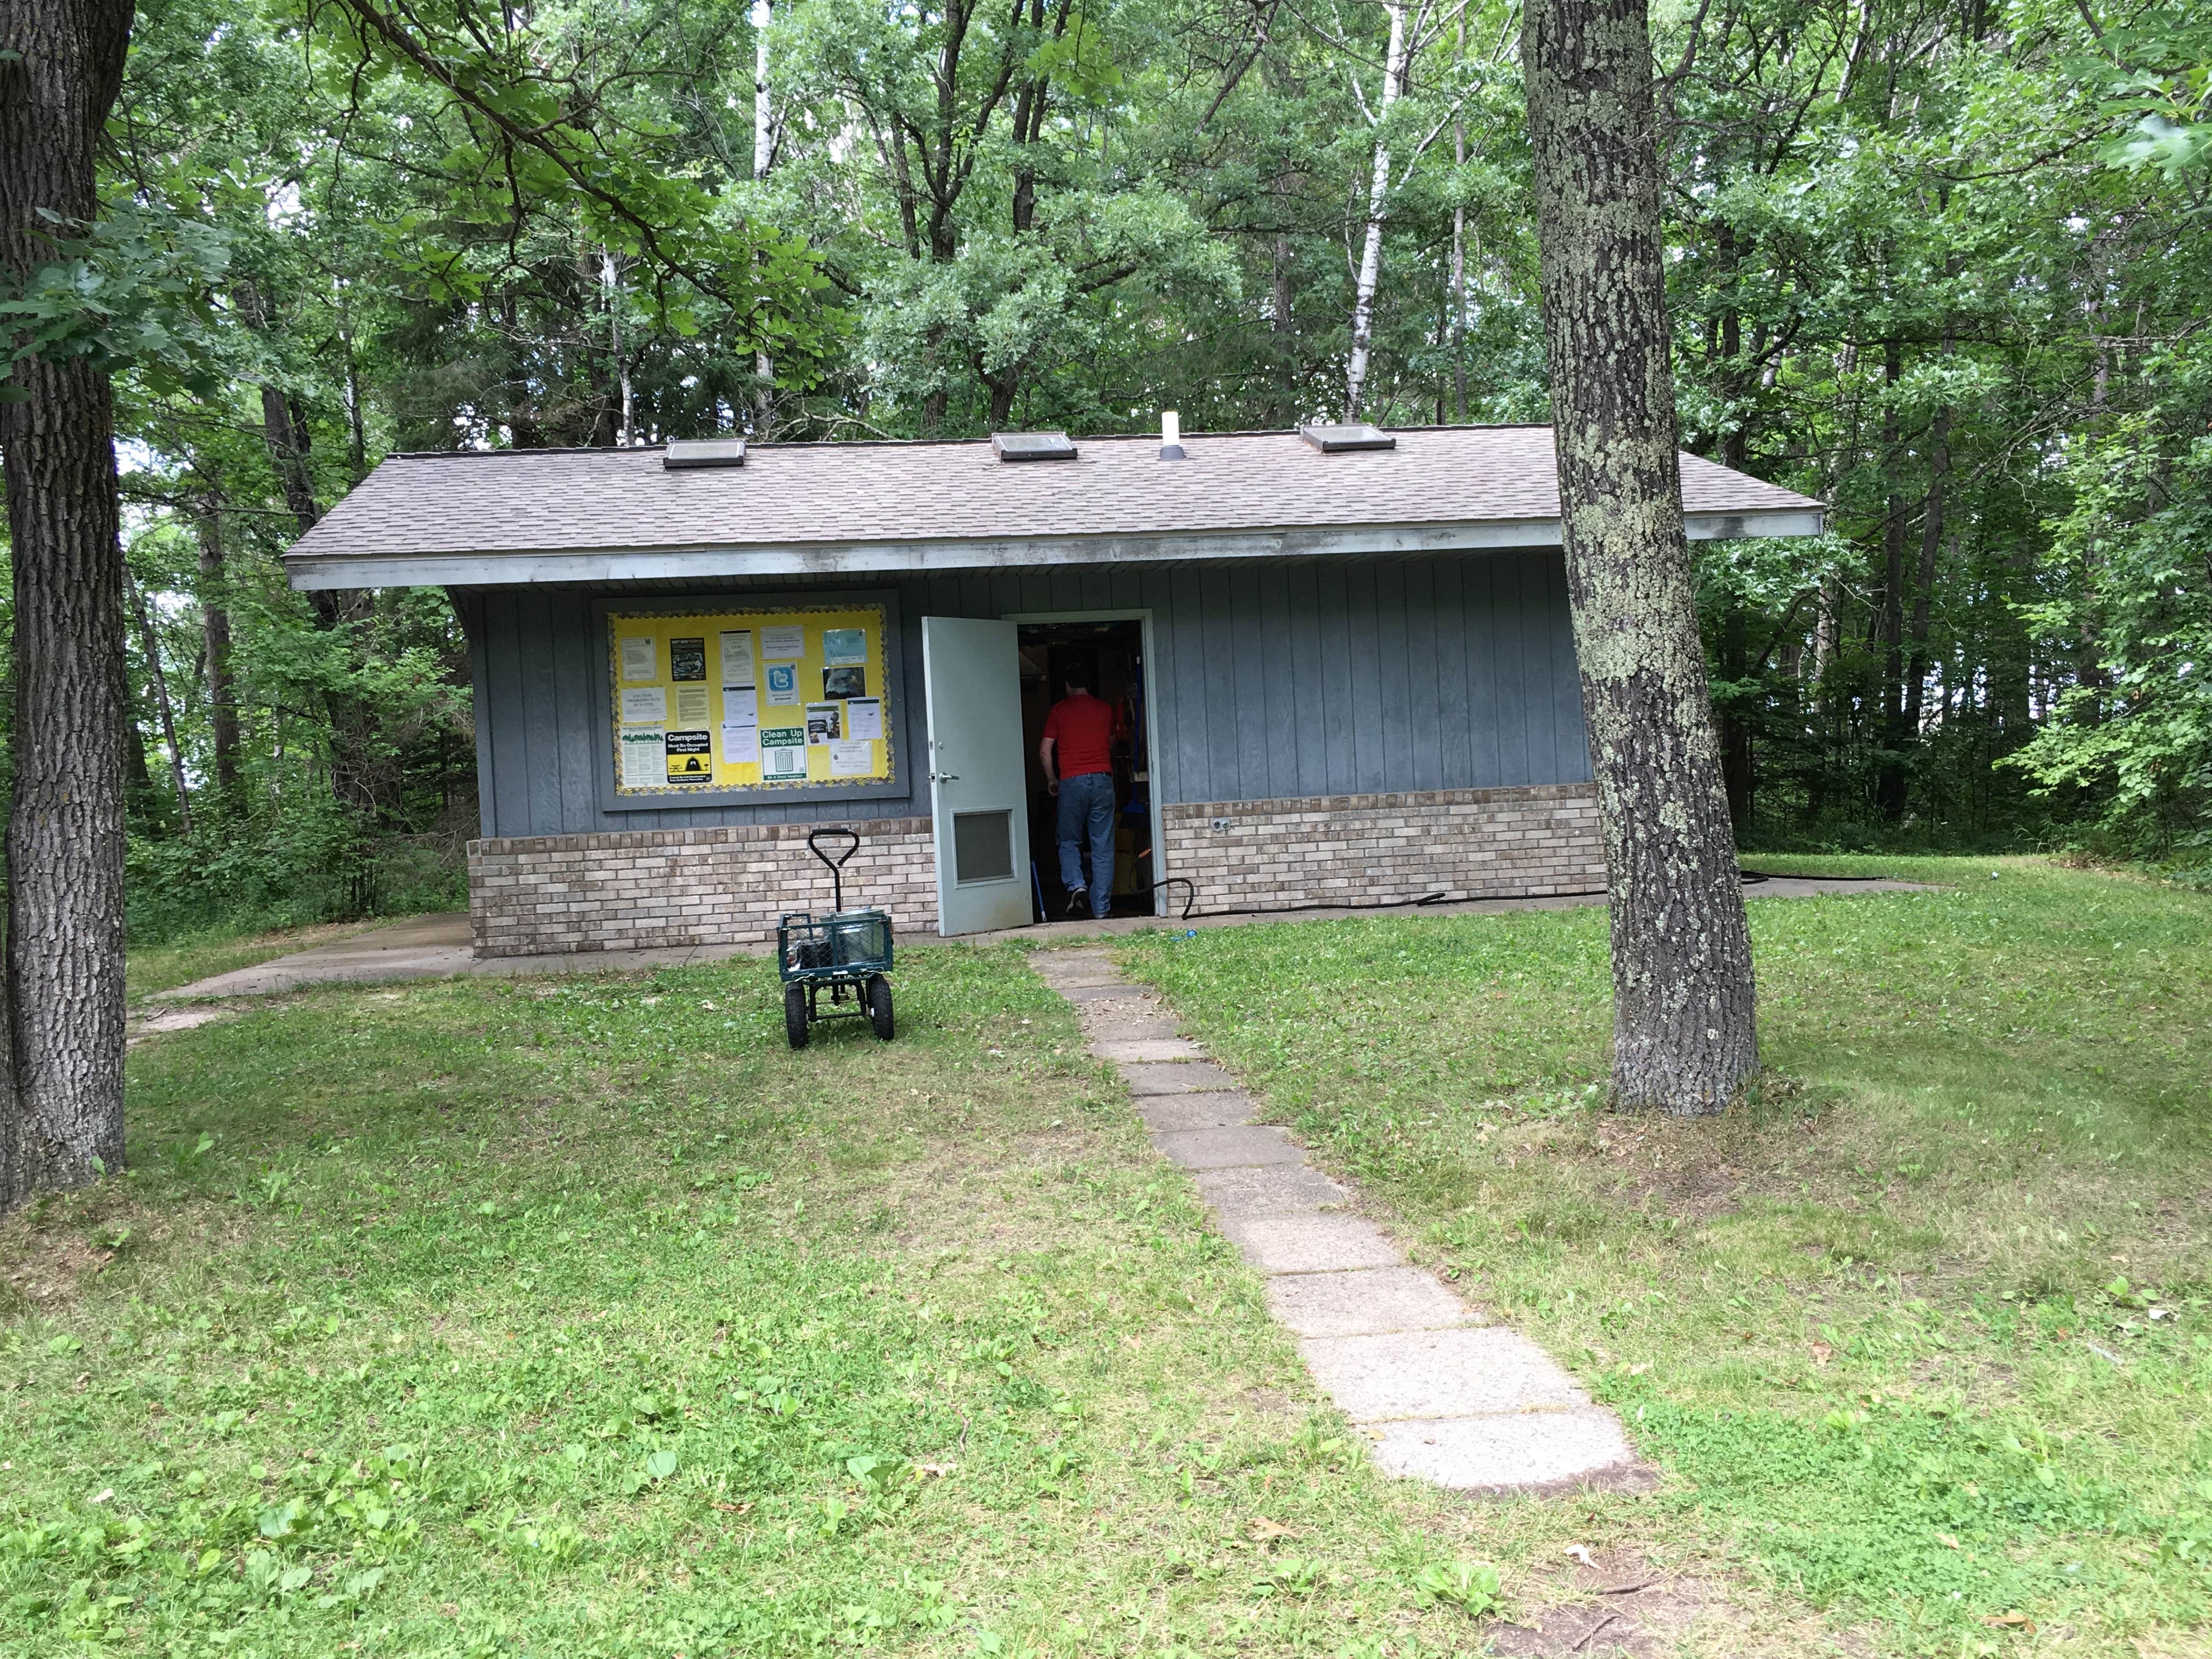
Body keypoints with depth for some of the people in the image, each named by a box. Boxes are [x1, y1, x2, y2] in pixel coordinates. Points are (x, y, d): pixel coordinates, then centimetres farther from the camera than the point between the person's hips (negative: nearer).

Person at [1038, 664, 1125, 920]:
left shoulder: (1059, 710, 4)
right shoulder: (1107, 709, 12)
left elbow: (1045, 750, 0)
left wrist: (1051, 780, 13)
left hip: (1071, 781, -2)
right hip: (1102, 779, 2)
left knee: (1069, 842, 12)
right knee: (1103, 846, 4)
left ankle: (1076, 886, -13)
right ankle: (1100, 909, 3)